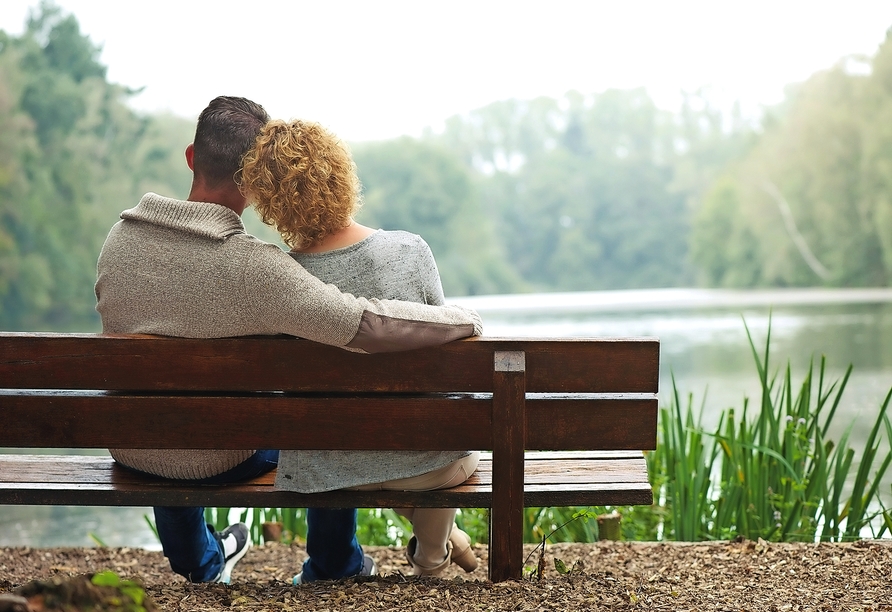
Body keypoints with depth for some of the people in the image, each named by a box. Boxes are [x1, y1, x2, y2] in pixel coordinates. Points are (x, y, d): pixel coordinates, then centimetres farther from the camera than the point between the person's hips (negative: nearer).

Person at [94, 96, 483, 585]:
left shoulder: (119, 236, -12)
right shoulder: (254, 267, -30)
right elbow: (371, 326, -34)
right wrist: (467, 319, -17)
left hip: (128, 452, 5)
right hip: (216, 462, -4)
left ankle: (199, 562, 58)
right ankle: (335, 569, 42)